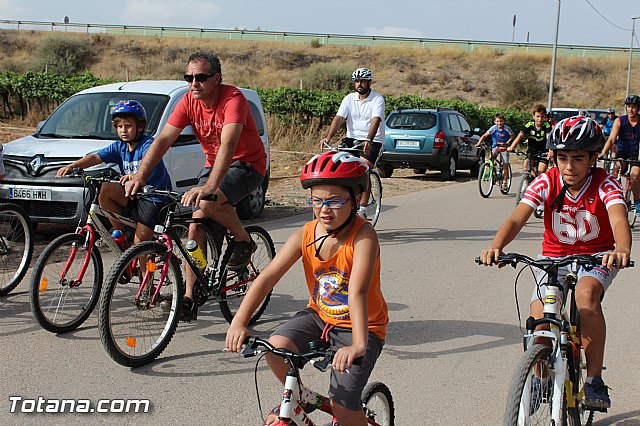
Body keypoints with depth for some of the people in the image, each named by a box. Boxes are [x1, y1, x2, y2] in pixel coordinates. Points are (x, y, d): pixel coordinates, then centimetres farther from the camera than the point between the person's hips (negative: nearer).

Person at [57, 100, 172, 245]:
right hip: (134, 195, 6)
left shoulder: (147, 144, -15)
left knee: (139, 247, -12)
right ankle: (119, 232, -4)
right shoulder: (119, 147, 5)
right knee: (105, 189, -19)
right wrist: (71, 166, -23)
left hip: (154, 200, -6)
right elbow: (96, 157, -6)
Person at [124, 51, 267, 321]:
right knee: (196, 222, -8)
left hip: (247, 165, -6)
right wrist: (140, 176, -28)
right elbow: (163, 140, -13)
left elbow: (228, 145, -39)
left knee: (208, 202, -33)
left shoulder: (233, 98, -25)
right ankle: (189, 299, -2)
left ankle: (244, 241, -5)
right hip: (214, 164, 6)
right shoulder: (189, 102, -7)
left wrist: (209, 186, -52)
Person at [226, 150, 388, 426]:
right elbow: (268, 276, -18)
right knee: (275, 347, -22)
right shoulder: (305, 235, -11)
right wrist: (239, 323, -29)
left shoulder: (363, 236, -24)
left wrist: (358, 345, -48)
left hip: (362, 325, -4)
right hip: (319, 314, 4)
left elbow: (357, 292, -37)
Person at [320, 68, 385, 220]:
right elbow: (339, 118, -7)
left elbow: (375, 121, -24)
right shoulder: (349, 99, 4)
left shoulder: (378, 99, -8)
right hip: (352, 138, 4)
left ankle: (362, 209, -19)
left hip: (373, 141, -4)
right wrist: (328, 138, -23)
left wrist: (368, 140, -41)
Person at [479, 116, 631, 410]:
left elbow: (619, 220, -37)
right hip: (555, 256, 2)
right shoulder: (546, 182, -14)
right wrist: (496, 246, -47)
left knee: (586, 292, -35)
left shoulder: (604, 184, -18)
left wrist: (622, 249, -60)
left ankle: (594, 379, -24)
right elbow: (516, 219, -26)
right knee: (538, 319, -20)